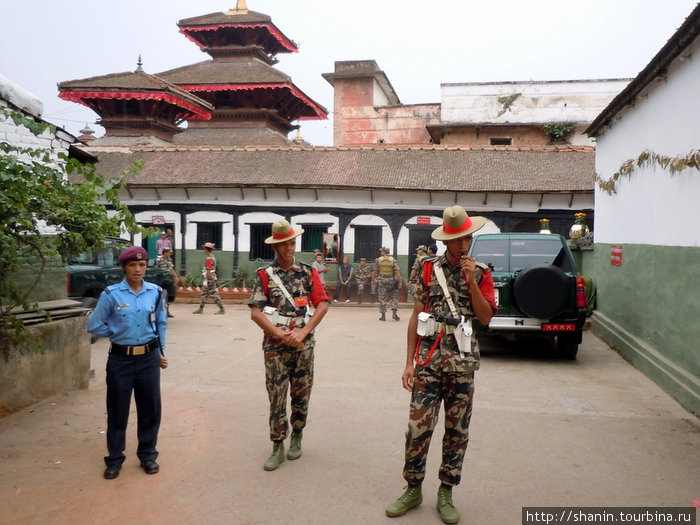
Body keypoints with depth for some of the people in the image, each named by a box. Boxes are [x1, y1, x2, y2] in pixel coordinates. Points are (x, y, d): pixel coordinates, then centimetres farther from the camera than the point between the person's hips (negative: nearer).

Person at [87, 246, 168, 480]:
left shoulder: (155, 292, -1)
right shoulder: (111, 294, -9)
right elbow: (94, 325, -1)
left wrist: (161, 351, 11)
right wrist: (119, 333, 0)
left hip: (149, 358, 2)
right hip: (120, 359, -2)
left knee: (150, 408, 9)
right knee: (117, 410, 8)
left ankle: (148, 455, 26)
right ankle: (114, 459, 24)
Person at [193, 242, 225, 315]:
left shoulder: (209, 259, -17)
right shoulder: (212, 257, 15)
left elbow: (208, 271, -20)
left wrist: (206, 281, -19)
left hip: (209, 279, -10)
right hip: (211, 278, 10)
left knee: (213, 294, -7)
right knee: (204, 294, 13)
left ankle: (222, 309, -5)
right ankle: (200, 309, 18)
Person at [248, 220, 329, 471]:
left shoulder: (308, 272, 3)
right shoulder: (265, 275, -1)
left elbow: (322, 305, -3)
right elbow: (255, 312, -8)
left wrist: (302, 332, -13)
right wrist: (282, 334, -17)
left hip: (304, 343, 1)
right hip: (275, 345, -1)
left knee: (301, 395, 11)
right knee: (276, 397, 2)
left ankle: (297, 438, 30)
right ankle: (278, 448, 14)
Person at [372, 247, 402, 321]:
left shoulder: (378, 260, -1)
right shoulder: (393, 260, -1)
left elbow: (375, 271, 3)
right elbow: (397, 271, -8)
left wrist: (373, 279, 18)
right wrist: (400, 281, -7)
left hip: (381, 281, 0)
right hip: (391, 281, 0)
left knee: (382, 299, 6)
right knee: (394, 298, 10)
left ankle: (383, 316, 7)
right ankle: (394, 313, -4)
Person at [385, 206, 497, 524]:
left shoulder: (481, 273, 4)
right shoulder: (429, 270, 2)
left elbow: (486, 318, -4)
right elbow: (416, 316, 3)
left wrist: (471, 281, -14)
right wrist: (409, 362, -1)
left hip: (463, 363, 1)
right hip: (429, 358, -1)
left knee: (457, 431, 9)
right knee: (418, 427, 0)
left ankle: (446, 494, 24)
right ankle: (413, 489, 18)